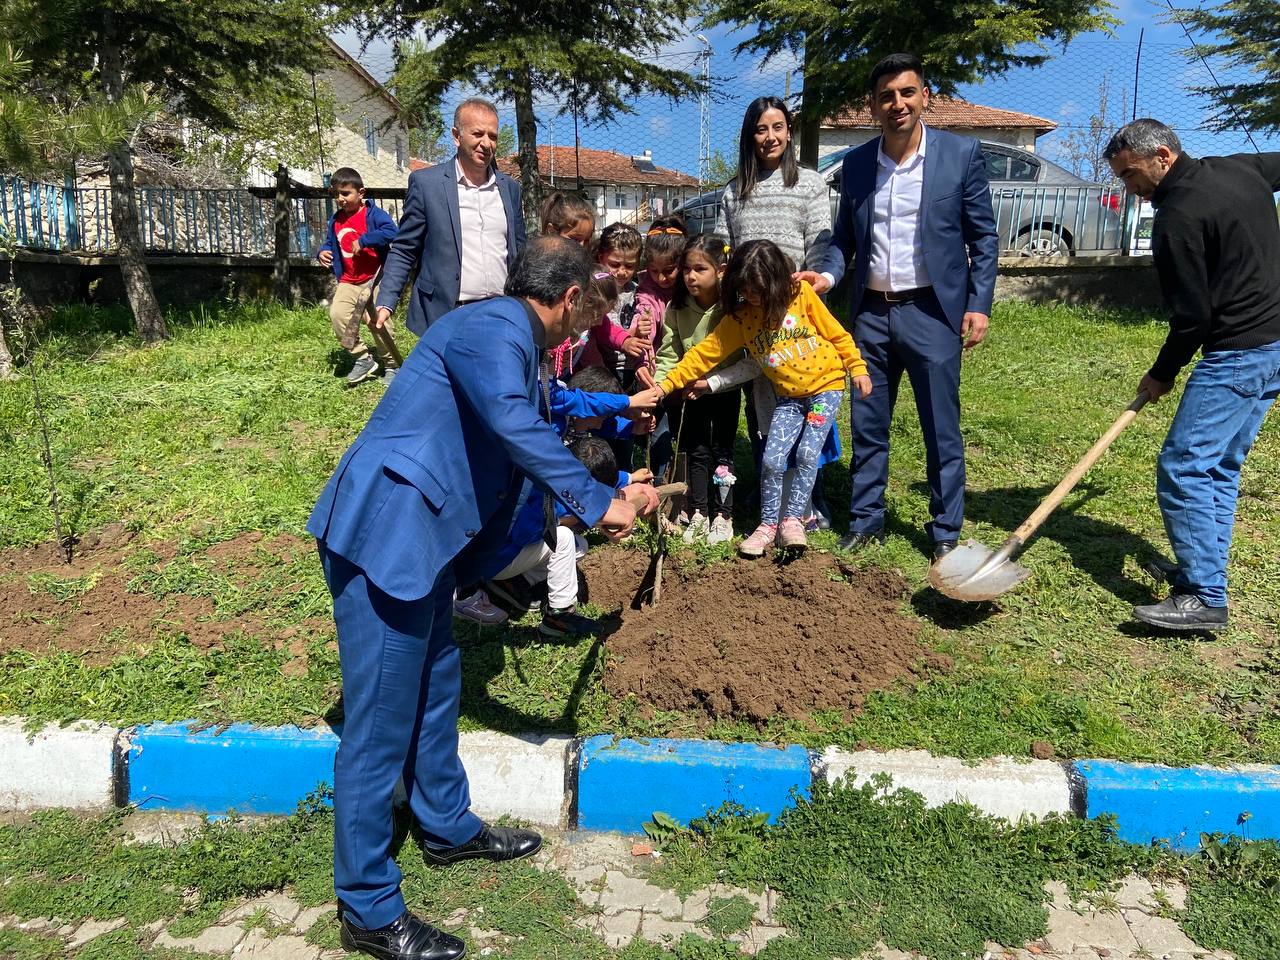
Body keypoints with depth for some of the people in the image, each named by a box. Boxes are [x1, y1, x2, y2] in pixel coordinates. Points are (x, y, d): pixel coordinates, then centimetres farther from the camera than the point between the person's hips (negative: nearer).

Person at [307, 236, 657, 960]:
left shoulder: (514, 341, 17)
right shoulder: (493, 329, -15)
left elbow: (545, 408, 34)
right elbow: (512, 421, -34)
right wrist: (594, 501, -28)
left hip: (419, 540, 11)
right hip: (383, 535, -11)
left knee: (436, 689, 23)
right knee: (381, 724, -1)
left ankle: (450, 829, 43)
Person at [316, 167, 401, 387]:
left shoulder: (373, 214, -9)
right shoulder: (335, 220, 11)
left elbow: (391, 232, -26)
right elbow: (330, 242, 23)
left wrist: (362, 241, -26)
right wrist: (323, 251, 0)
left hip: (374, 279, -5)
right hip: (348, 281, 5)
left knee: (378, 323, -3)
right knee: (337, 315, -13)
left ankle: (391, 365, 17)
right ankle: (363, 359, 0)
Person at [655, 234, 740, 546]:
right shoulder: (677, 308, -11)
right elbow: (668, 356, -9)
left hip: (724, 390, -3)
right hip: (691, 392, 3)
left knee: (721, 451, 5)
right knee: (697, 452, 9)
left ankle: (723, 516, 15)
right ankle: (699, 514, 18)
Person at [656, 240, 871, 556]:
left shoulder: (801, 294, -10)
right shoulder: (739, 317, -5)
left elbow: (836, 333, -2)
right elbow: (706, 352, -6)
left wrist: (857, 368, -2)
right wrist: (668, 383, -12)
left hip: (826, 385, -2)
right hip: (789, 396, 2)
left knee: (807, 452, -14)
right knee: (772, 459, -9)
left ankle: (792, 519, 1)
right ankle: (768, 525, 9)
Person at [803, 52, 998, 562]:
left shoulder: (962, 153, -3)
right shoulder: (856, 163, 6)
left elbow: (983, 236, 0)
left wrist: (979, 304, -7)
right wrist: (827, 273, -6)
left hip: (931, 311, -3)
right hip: (871, 313, 4)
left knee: (941, 430, 4)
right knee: (867, 427, 10)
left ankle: (945, 533, 17)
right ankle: (865, 522, 24)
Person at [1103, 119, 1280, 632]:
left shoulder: (1178, 218, -18)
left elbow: (1192, 315, -16)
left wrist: (1162, 374, -2)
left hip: (1237, 353, -10)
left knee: (1183, 467, -10)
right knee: (1220, 466, 17)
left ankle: (1205, 598, -9)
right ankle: (1204, 568, 26)